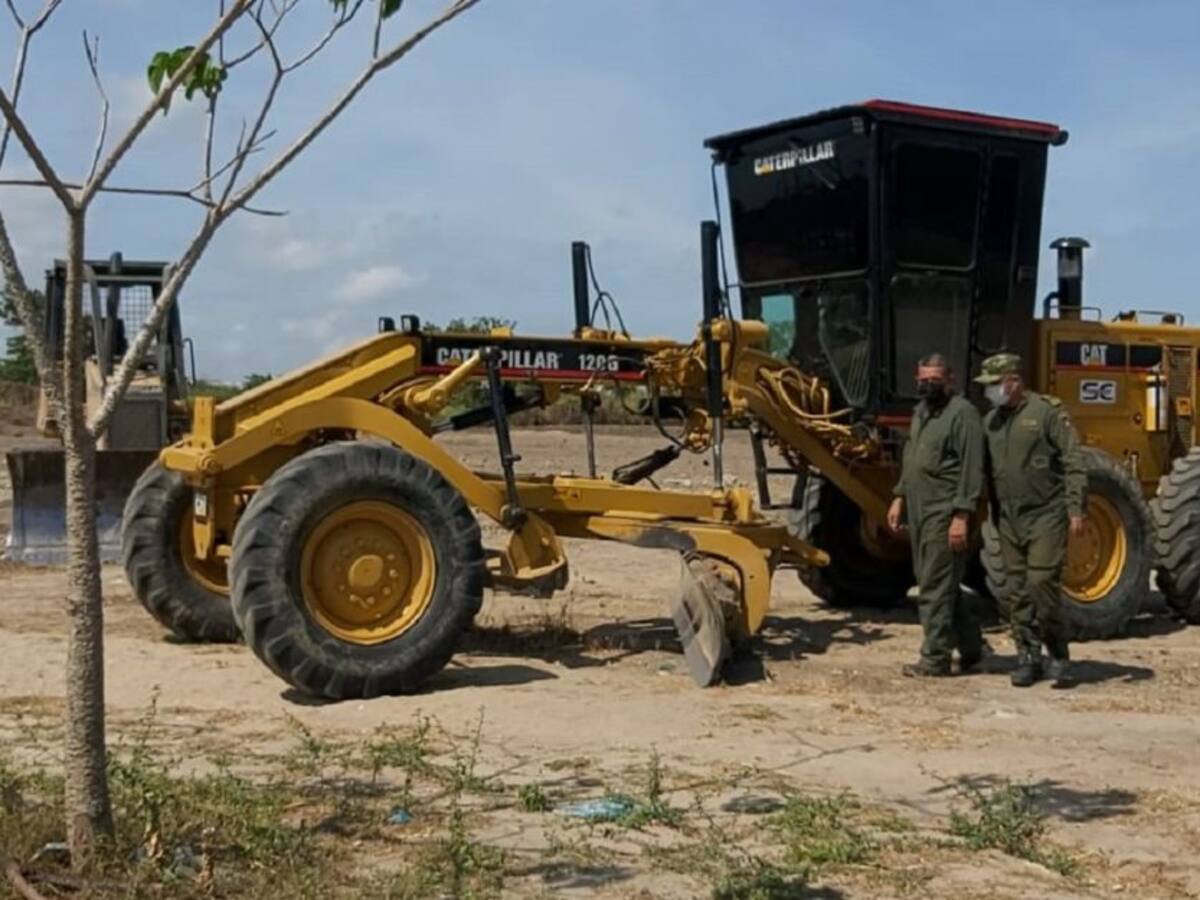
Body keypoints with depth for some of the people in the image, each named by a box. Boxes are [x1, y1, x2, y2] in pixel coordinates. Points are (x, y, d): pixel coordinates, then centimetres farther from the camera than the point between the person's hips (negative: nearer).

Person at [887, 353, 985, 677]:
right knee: (942, 584, 15)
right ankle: (970, 646, 26)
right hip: (920, 511, 9)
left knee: (936, 587, -5)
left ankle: (935, 659, 2)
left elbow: (971, 470, -17)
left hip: (944, 514, -9)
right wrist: (900, 497, 19)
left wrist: (962, 516, -21)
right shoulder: (921, 411, 17)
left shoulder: (962, 413, -12)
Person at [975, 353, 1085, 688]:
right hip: (1009, 519, 6)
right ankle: (1028, 657, 14)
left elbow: (1072, 463, -10)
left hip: (1046, 515, -6)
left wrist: (1075, 509, -15)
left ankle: (1058, 656, 4)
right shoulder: (991, 421, 11)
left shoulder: (1047, 412, -7)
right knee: (1019, 590, 7)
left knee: (1043, 583, -10)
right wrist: (992, 514, 14)